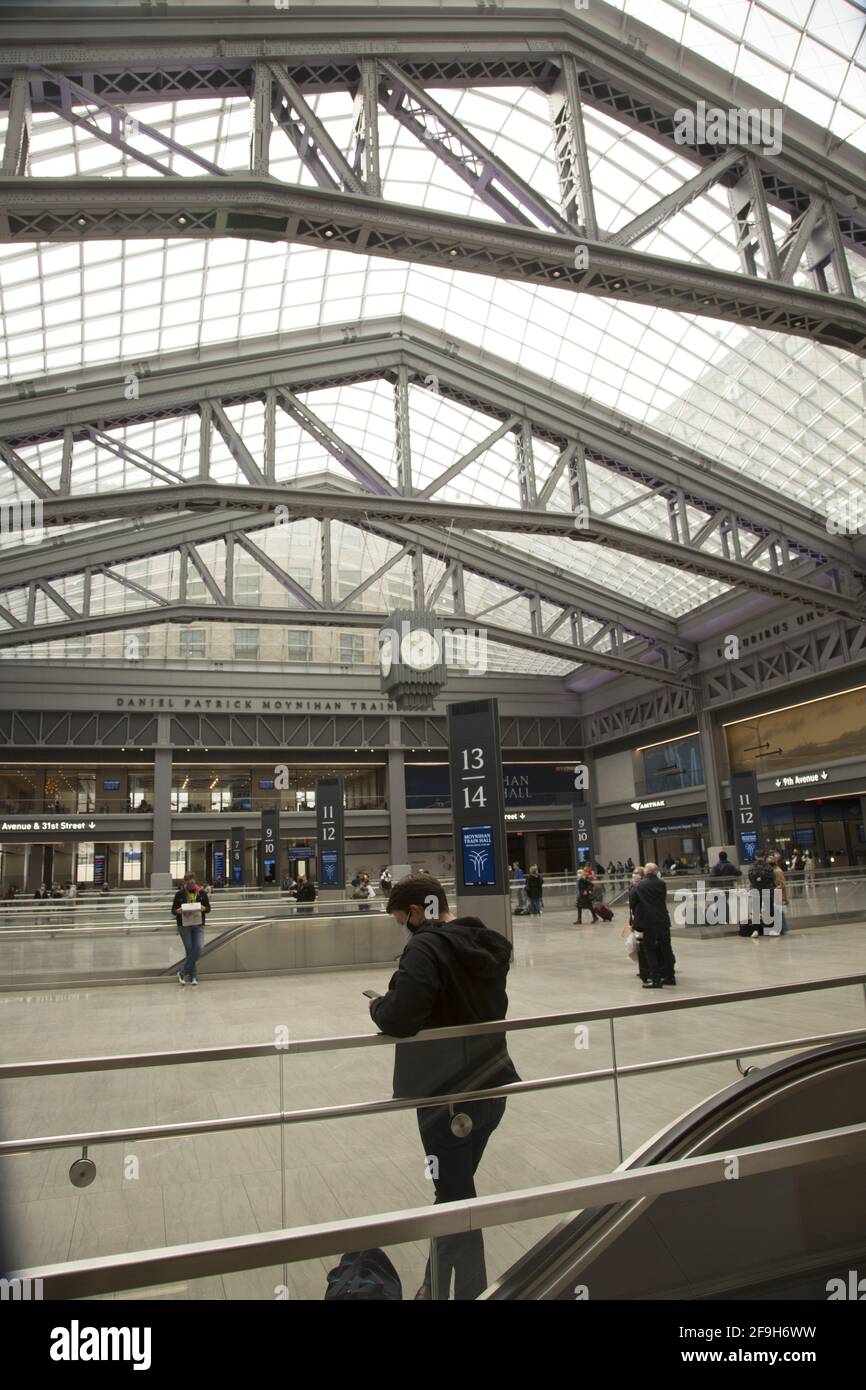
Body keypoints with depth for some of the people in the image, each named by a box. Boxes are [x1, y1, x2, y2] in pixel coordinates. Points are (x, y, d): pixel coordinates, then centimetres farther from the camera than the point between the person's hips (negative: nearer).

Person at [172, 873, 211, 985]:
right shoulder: (179, 894, 2)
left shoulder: (202, 893, 3)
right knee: (189, 950, 1)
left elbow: (208, 908, 7)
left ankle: (182, 972, -1)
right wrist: (178, 911, -18)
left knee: (198, 948, -13)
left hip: (198, 925, 1)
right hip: (184, 925, -1)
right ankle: (193, 976, 13)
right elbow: (173, 909, 5)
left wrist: (204, 908, -16)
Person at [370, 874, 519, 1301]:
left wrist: (378, 1005, -9)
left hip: (448, 1094, -9)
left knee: (456, 1199, 7)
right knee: (457, 1187, 23)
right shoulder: (487, 943, 4)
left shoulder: (426, 947, -22)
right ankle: (438, 1284, 39)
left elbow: (400, 1018, -32)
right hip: (491, 1084, 9)